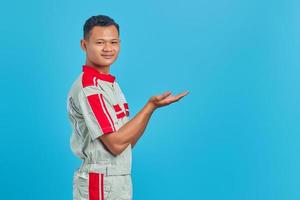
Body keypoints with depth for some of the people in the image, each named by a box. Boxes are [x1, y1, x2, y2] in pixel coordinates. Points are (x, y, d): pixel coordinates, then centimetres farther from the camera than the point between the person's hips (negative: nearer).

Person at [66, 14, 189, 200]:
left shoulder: (113, 84, 13)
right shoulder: (88, 87, -16)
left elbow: (126, 142, 10)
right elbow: (116, 144, -19)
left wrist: (151, 107, -3)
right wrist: (151, 106, -17)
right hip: (99, 185, -9)